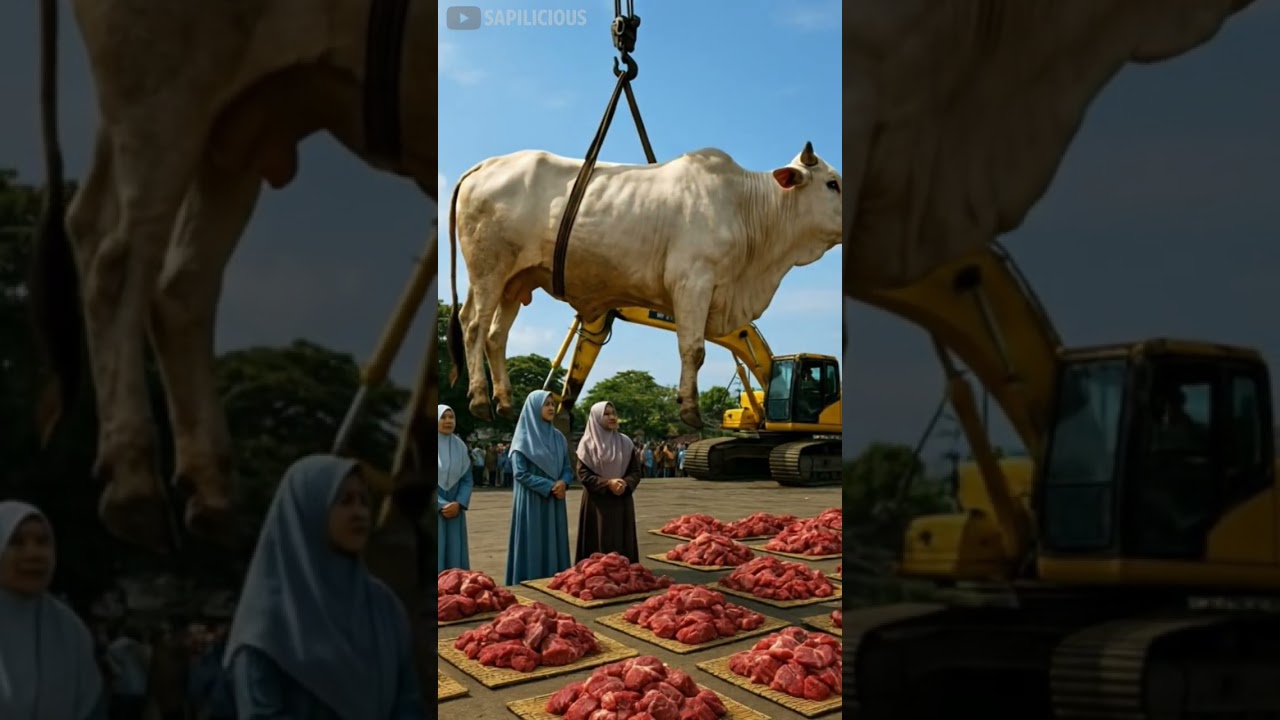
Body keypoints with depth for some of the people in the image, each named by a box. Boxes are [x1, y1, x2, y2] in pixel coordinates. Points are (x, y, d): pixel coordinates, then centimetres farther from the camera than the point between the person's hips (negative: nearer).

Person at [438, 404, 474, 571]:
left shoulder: (460, 446, 6)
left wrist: (459, 503, -9)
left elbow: (467, 479, 6)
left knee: (454, 554, 5)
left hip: (455, 510, 4)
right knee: (436, 554, -5)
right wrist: (441, 505, -14)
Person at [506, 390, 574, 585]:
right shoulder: (523, 437, -7)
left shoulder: (558, 437, 10)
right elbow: (521, 474, -12)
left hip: (555, 502, 6)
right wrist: (549, 487, -15)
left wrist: (563, 483, -11)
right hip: (531, 503, -6)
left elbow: (567, 468, 12)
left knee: (554, 545, 7)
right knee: (533, 546, -4)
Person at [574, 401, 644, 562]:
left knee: (622, 544, 2)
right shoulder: (588, 443, -2)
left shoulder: (626, 443, 7)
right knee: (598, 544, -3)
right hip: (597, 503, -3)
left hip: (622, 503, 3)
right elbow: (583, 474, -6)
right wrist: (607, 483, -18)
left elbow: (636, 472, 7)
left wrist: (625, 484, -14)